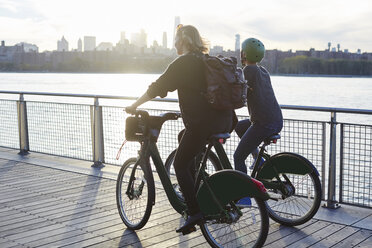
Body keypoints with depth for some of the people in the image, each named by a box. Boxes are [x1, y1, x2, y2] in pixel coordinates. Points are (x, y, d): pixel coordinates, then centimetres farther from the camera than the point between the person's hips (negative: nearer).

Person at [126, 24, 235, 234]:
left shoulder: (183, 63, -5)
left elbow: (157, 87, -5)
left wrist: (134, 106, 5)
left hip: (203, 123, -9)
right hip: (225, 120, 9)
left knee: (180, 165, 2)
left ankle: (195, 212, -5)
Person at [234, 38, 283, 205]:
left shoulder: (249, 70, -9)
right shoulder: (263, 71, 17)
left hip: (263, 124, -9)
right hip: (277, 121, 9)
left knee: (238, 157, 3)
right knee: (239, 126, 30)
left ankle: (244, 197, 5)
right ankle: (258, 159, 24)